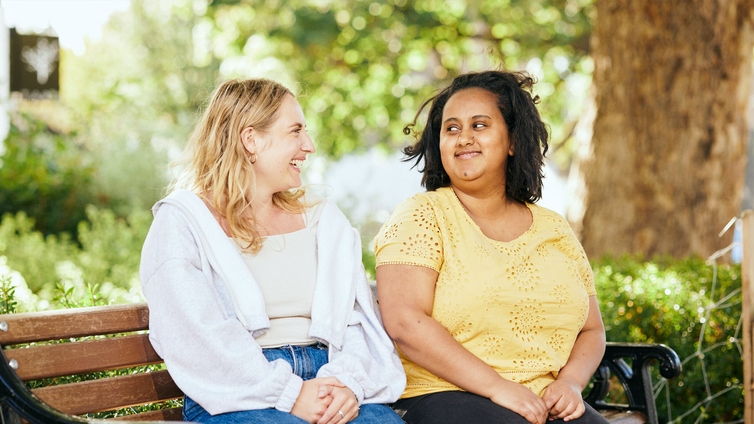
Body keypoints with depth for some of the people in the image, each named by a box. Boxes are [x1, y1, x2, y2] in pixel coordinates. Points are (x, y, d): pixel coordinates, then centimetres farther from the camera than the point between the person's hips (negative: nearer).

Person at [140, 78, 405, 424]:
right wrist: (288, 394, -18)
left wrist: (348, 381, -11)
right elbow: (195, 337, -10)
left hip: (325, 382, 4)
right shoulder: (181, 222, 3)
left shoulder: (323, 219, 21)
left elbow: (357, 318, 10)